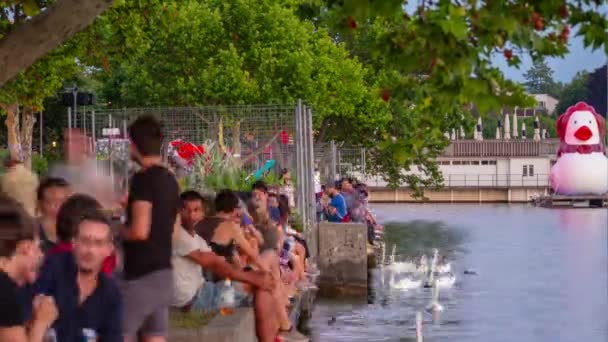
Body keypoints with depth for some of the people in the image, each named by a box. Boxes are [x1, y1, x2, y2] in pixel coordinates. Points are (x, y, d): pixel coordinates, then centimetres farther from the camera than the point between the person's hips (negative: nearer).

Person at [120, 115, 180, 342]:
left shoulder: (143, 179, -14)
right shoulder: (169, 180, 11)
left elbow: (140, 231, -22)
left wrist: (117, 232, -2)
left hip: (142, 274, -8)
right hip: (162, 271, 8)